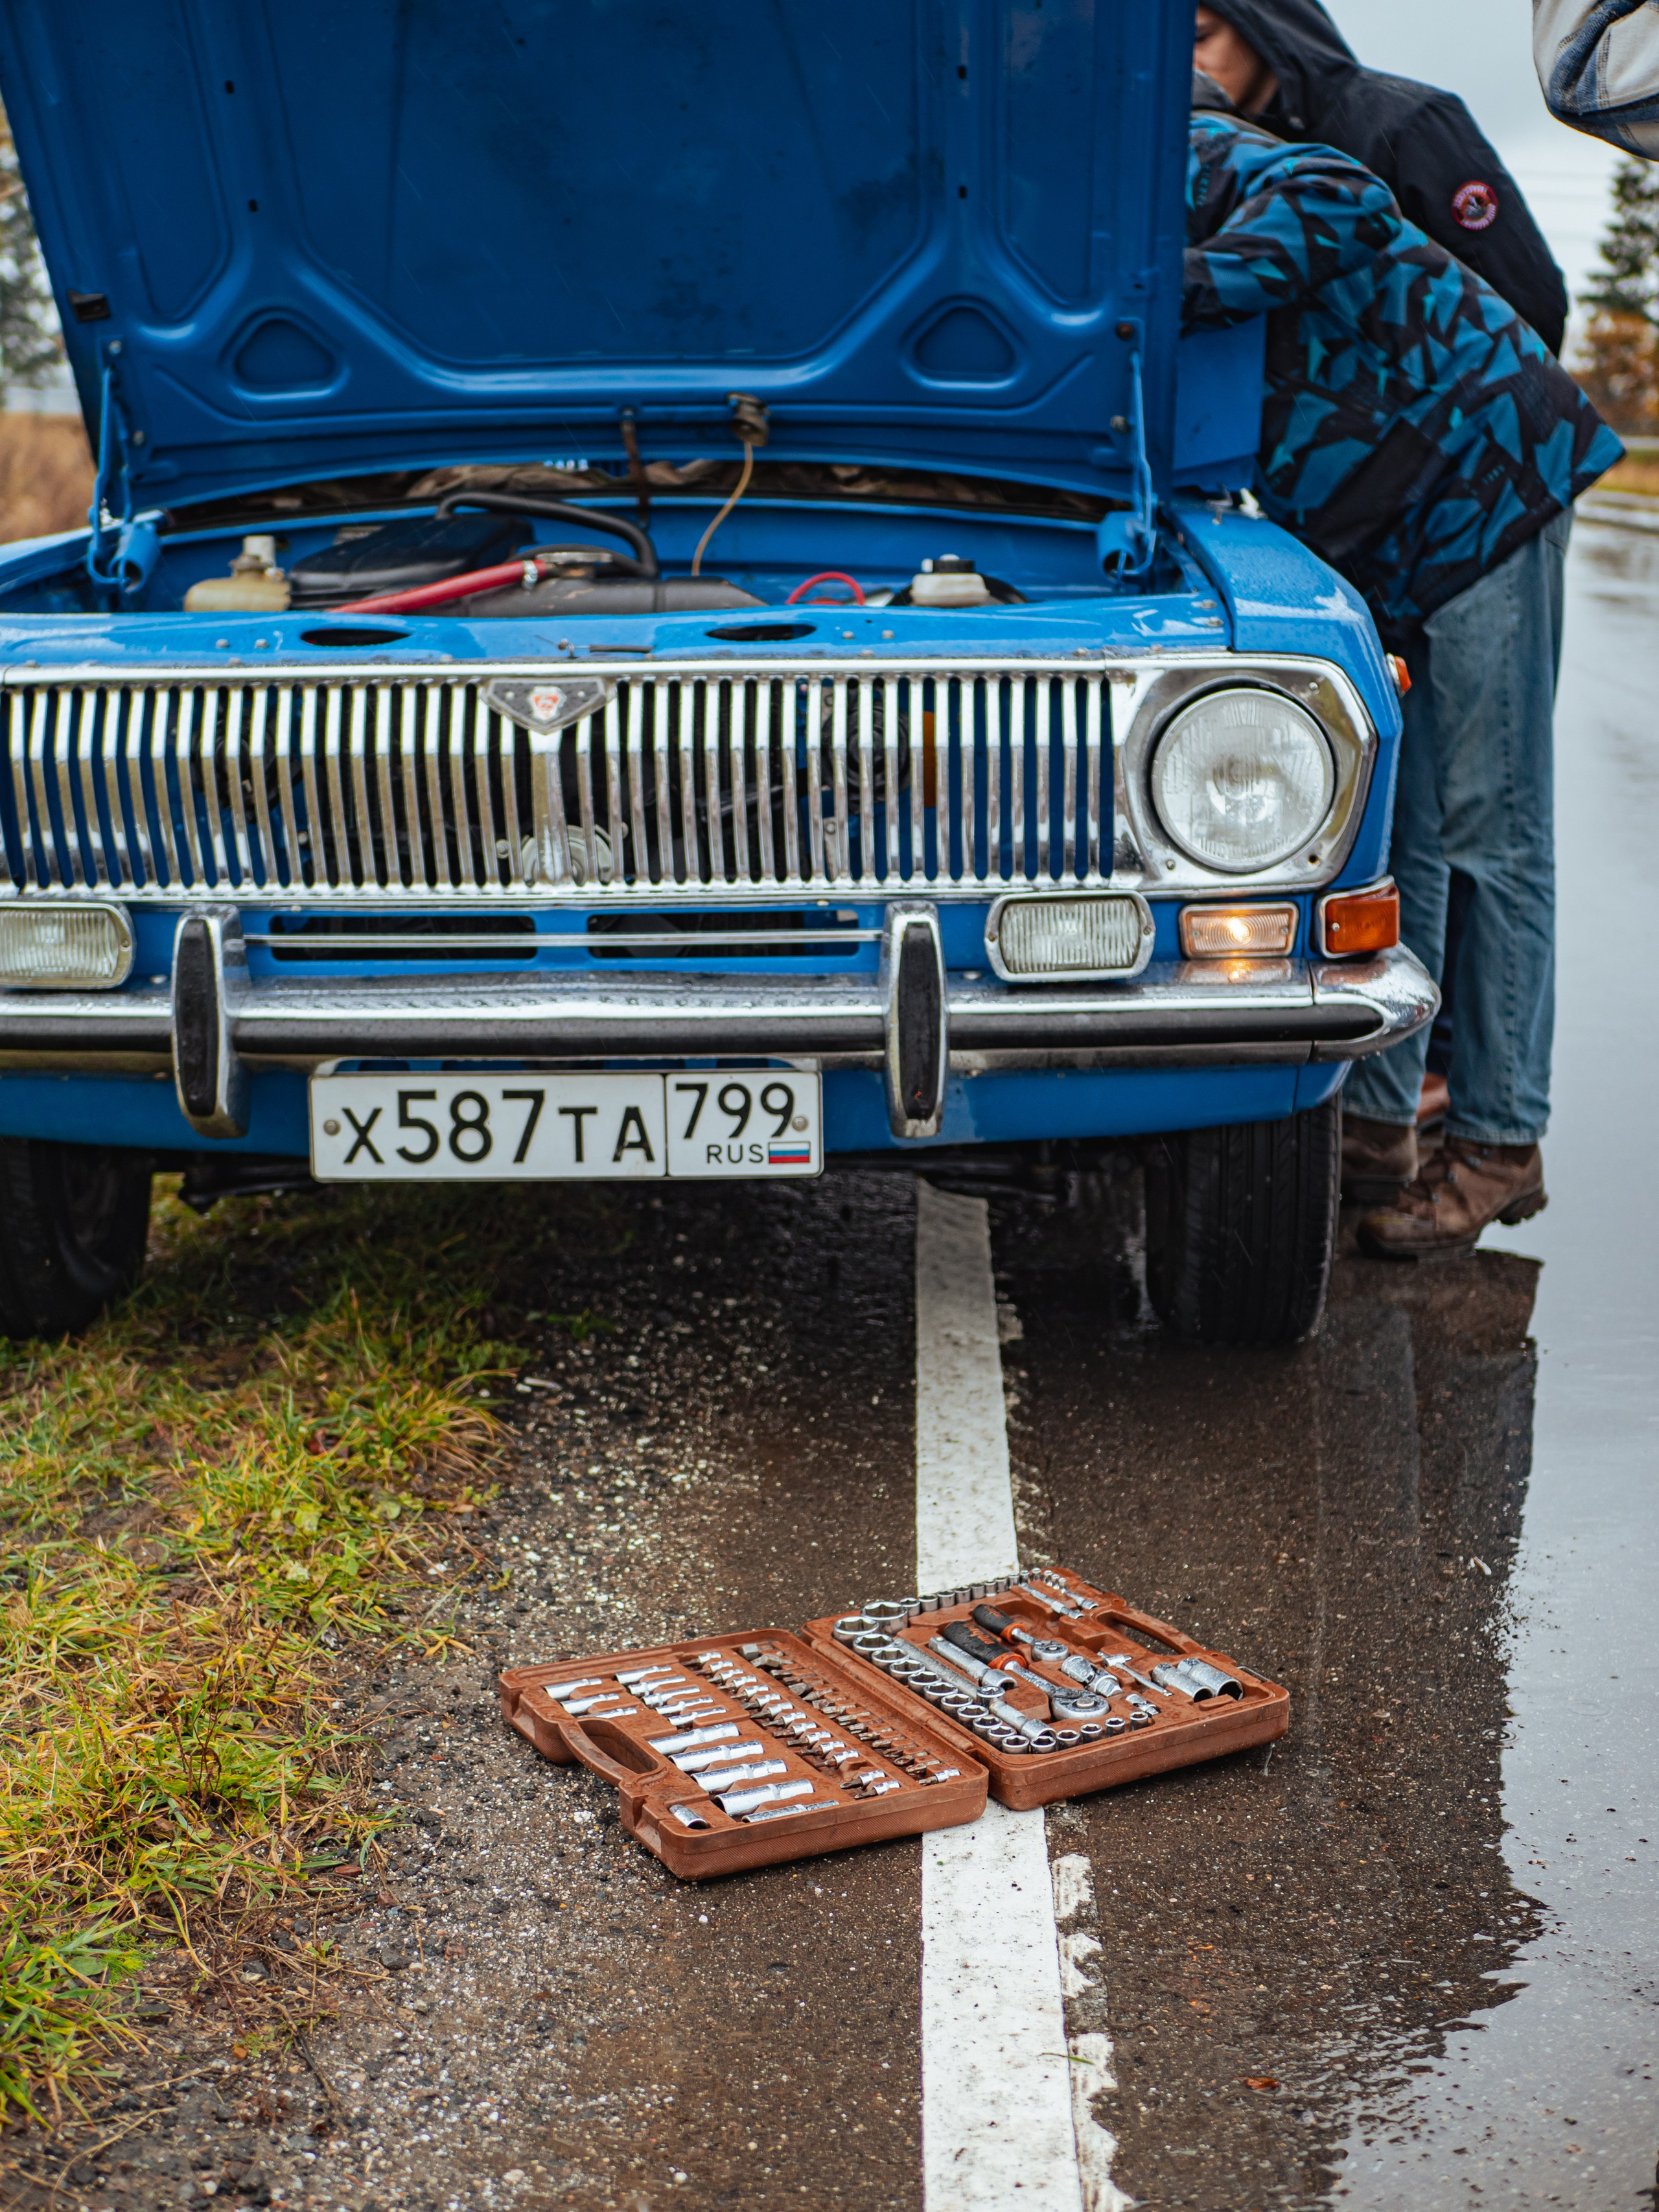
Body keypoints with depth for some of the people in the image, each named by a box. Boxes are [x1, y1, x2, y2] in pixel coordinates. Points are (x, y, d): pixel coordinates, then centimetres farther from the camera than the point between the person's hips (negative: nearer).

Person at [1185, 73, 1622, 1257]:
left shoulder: (1178, 153, -12)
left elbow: (1337, 201, -30)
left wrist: (1183, 287, -32)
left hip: (1481, 480, -10)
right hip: (1386, 536, 10)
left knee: (1491, 834, -6)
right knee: (1384, 830, 10)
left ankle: (1499, 1147, -1)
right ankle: (1376, 1116, 18)